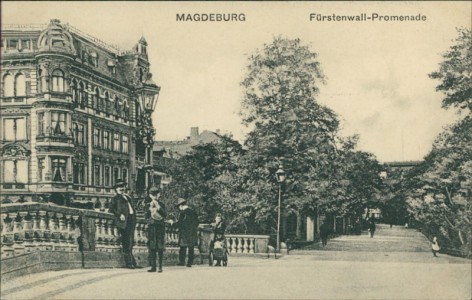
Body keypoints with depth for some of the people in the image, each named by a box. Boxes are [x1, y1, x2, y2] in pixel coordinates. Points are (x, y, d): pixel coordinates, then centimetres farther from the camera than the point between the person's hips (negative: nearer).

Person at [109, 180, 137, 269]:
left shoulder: (128, 197, 25)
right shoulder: (115, 198, 4)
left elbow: (133, 207, 29)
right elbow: (111, 209, -4)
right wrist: (119, 215, -14)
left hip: (132, 220, 6)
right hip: (124, 221, -6)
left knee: (131, 242, 10)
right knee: (126, 242, -8)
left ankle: (132, 262, 16)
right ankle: (129, 262, -6)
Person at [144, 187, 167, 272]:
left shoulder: (161, 205, 8)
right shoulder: (148, 205, 9)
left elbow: (165, 215, -6)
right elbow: (146, 216, 1)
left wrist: (159, 208, -16)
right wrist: (150, 209, -13)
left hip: (160, 227, -1)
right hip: (151, 227, 1)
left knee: (160, 247, -5)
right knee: (151, 247, -1)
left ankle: (160, 266, -3)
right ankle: (153, 266, 3)